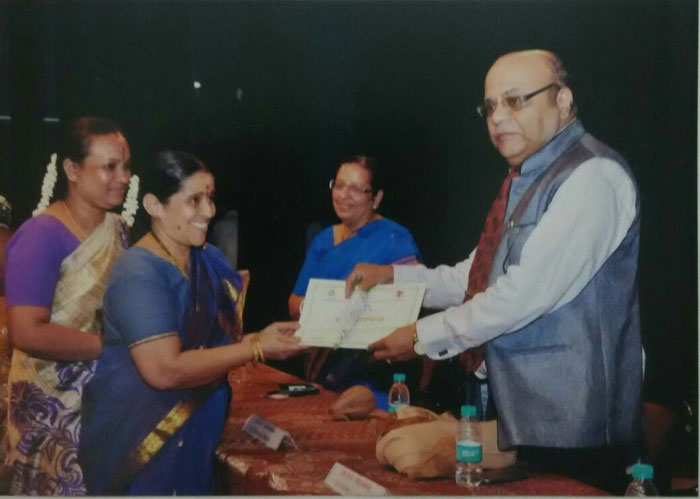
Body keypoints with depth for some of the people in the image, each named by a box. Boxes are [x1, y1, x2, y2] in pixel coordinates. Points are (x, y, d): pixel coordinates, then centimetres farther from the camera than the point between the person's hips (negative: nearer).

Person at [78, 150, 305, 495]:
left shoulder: (210, 260, 5)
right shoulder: (139, 275, -20)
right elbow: (165, 370, -26)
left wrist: (262, 336, -11)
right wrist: (257, 348, -21)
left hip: (197, 433, 7)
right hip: (142, 440, -7)